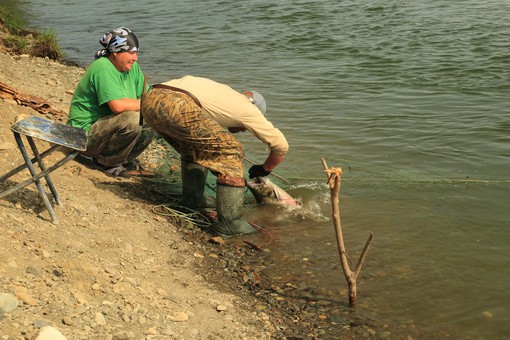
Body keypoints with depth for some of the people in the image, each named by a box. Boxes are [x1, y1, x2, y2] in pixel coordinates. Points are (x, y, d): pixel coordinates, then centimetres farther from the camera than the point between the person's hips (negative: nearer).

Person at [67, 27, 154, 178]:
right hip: (86, 133, -9)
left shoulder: (132, 67, 6)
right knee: (131, 119, -31)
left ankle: (124, 158, 9)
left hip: (108, 127, 9)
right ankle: (108, 162, -10)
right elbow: (118, 106, -32)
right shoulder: (103, 69, -22)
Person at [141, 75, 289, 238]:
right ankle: (230, 223, 0)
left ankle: (192, 200, 33)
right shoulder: (247, 108, 19)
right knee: (232, 151, 3)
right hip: (177, 106, -8)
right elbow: (281, 145, 22)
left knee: (194, 146, 33)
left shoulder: (224, 92, 38)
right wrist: (265, 169, 39)